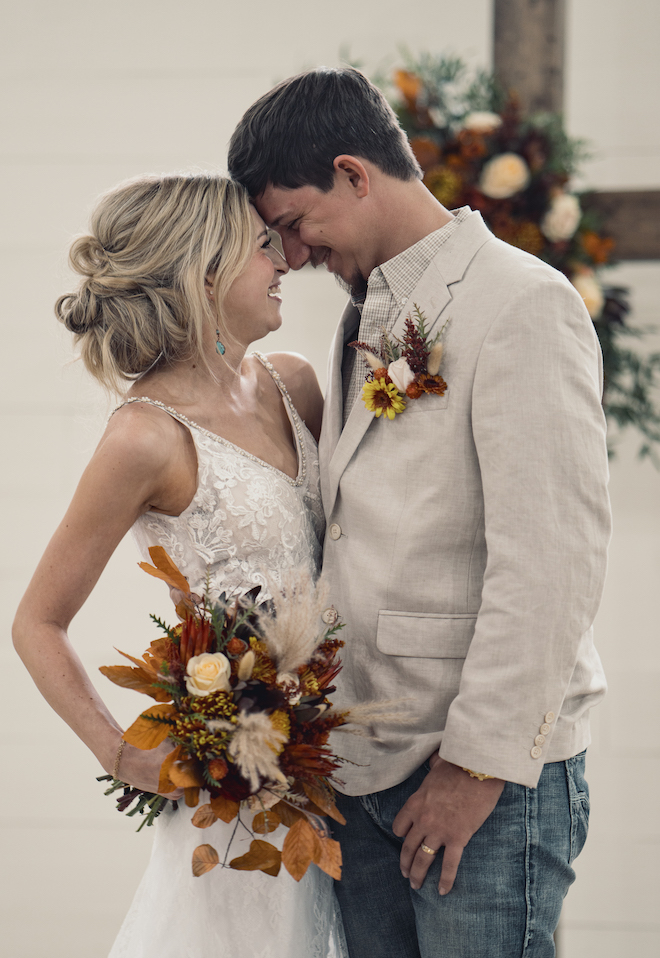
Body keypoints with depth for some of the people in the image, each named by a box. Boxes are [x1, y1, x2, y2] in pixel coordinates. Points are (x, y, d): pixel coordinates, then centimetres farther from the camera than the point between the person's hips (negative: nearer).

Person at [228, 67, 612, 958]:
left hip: (488, 779, -8)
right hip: (361, 768, 8)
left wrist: (481, 760, -16)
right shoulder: (366, 321, 18)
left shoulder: (522, 304, -10)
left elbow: (553, 558, -17)